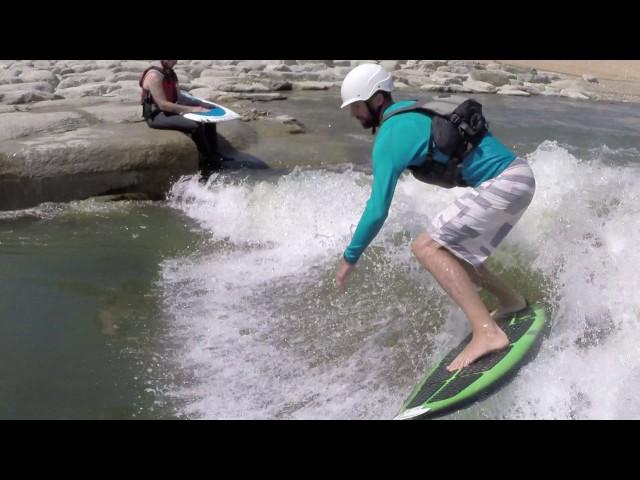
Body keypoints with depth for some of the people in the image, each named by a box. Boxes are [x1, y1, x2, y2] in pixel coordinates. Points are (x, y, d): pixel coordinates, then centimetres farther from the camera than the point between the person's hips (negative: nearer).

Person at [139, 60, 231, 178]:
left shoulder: (170, 73, 9)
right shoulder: (154, 75, -19)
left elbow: (179, 97, 9)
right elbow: (163, 104, -26)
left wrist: (199, 104, -7)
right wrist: (191, 109, -26)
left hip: (170, 111, 10)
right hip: (156, 116, -10)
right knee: (195, 126, -28)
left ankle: (214, 157, 6)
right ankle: (206, 168, -15)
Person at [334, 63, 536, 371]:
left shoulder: (389, 138, -13)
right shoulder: (410, 112, 13)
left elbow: (378, 211, -16)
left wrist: (350, 257, -6)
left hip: (504, 183, -9)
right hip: (515, 176, 9)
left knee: (426, 248, -13)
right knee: (448, 248, 17)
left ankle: (487, 332, -20)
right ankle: (511, 301, 26)